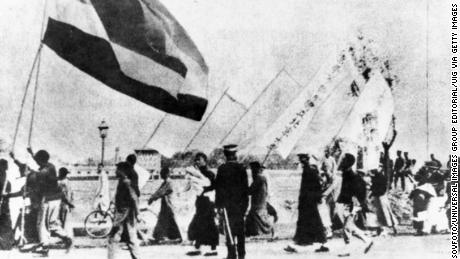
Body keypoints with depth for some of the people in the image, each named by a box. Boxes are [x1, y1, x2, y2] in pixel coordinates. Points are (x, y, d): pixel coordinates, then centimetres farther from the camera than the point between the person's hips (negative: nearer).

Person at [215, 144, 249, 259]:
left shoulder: (222, 169, -8)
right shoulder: (241, 168, 2)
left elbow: (218, 188, -7)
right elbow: (246, 187, 5)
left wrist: (219, 205, -2)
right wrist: (245, 203, 12)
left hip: (227, 203, -3)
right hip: (240, 203, 3)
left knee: (229, 229, -1)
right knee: (240, 229, 11)